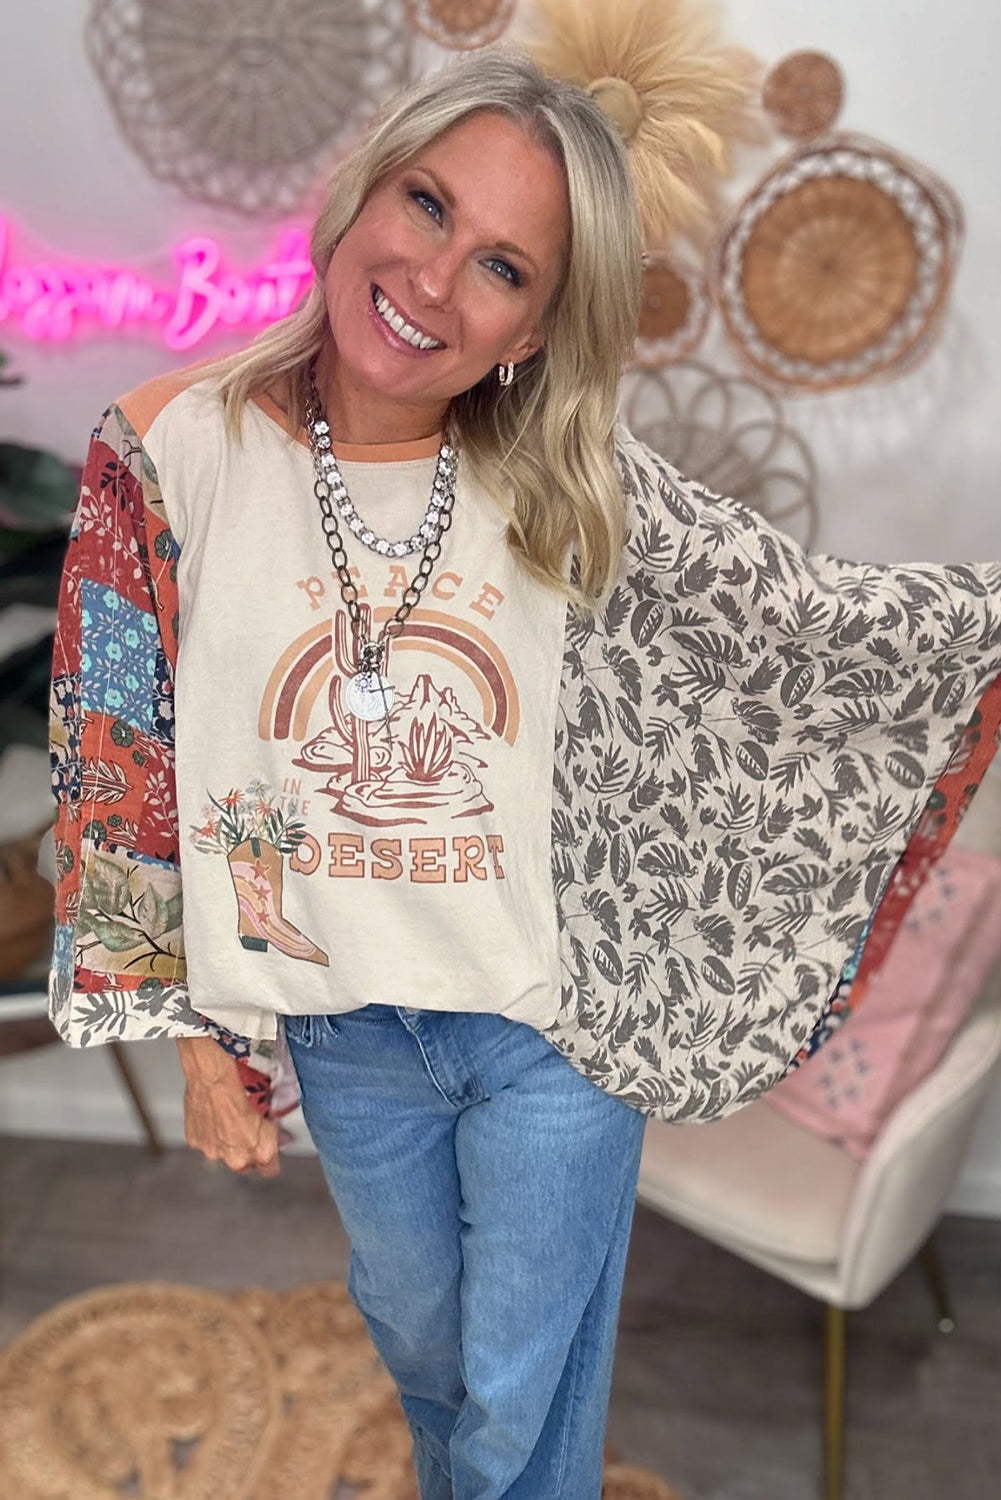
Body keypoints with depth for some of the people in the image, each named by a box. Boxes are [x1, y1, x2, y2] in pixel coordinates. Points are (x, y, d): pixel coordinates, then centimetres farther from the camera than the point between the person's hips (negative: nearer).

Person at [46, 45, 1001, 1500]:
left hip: (557, 1020, -1)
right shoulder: (178, 450, -12)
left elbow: (817, 617, -5)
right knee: (419, 1343, 29)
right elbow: (128, 768, -6)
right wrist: (203, 1033, -2)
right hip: (341, 1036, 2)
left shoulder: (577, 491, -12)